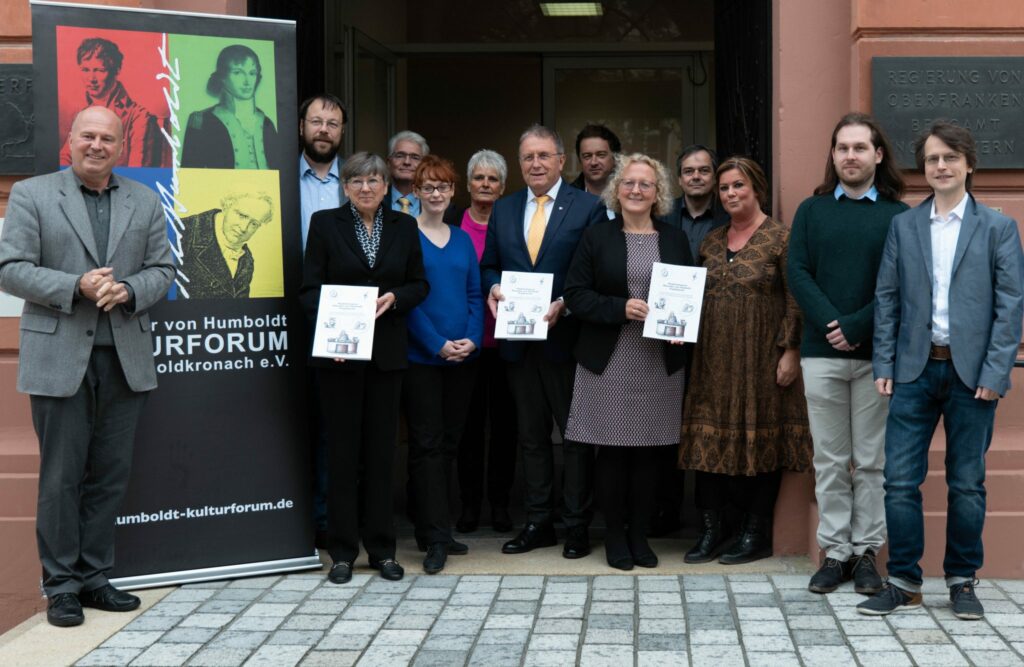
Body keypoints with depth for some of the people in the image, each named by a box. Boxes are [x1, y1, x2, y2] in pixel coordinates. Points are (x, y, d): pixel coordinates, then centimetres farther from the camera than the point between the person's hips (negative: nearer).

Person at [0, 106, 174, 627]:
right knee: (61, 477, 2)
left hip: (124, 359, 3)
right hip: (59, 357, -3)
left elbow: (162, 269, 10)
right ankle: (61, 585, 11)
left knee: (110, 475, 8)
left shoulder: (145, 202, 12)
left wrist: (128, 291, -11)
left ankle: (94, 576, 19)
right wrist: (76, 287, -18)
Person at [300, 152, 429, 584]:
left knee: (381, 449, 7)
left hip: (386, 351, 2)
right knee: (343, 450, 3)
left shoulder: (403, 226, 8)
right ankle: (343, 551, 10)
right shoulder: (325, 223, 1)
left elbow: (420, 284, 10)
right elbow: (309, 287, -3)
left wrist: (394, 298, -11)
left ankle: (381, 548, 15)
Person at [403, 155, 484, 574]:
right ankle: (435, 537, -5)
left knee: (449, 441, 9)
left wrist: (473, 339, -6)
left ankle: (433, 530, 18)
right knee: (427, 443, -5)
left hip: (462, 357, 5)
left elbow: (475, 294, 11)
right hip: (420, 355, -5)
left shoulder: (462, 240, 13)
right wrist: (438, 345, -15)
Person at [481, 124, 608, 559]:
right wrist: (493, 288, -7)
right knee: (530, 436, 11)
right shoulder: (503, 210, 11)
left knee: (576, 435, 4)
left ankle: (578, 526, 12)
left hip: (567, 338, -5)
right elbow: (489, 266, 15)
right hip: (519, 340, 5)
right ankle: (538, 523, 20)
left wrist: (563, 305, -19)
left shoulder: (588, 207, -3)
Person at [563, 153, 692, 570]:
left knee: (650, 453, 4)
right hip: (608, 362, -2)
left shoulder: (675, 241, 11)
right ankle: (614, 535, 13)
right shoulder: (596, 238, 4)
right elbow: (575, 294, -2)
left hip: (660, 362, 2)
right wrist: (620, 308, -15)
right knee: (611, 450, 0)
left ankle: (639, 534, 16)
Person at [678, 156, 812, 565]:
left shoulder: (780, 238, -5)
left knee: (760, 438, 1)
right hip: (714, 358, 6)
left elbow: (794, 301, -9)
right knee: (709, 438, 3)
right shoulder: (712, 241, 13)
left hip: (761, 358, -5)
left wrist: (790, 351, -14)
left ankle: (755, 535, 10)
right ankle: (710, 529, 11)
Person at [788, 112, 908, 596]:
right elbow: (798, 274, 1)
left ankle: (866, 552, 13)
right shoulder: (811, 211, 10)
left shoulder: (898, 215, 3)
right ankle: (836, 552, 12)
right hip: (822, 352, 2)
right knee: (830, 460, 5)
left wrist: (856, 326, -15)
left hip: (877, 353, -1)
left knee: (873, 460, 4)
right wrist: (831, 325, -12)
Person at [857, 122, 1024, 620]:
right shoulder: (903, 226, 9)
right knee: (900, 481, -1)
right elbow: (887, 298, 7)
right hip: (915, 370, 2)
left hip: (971, 372, -2)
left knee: (967, 484, 6)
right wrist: (884, 365, 0)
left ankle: (962, 581, 20)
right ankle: (904, 581, 11)